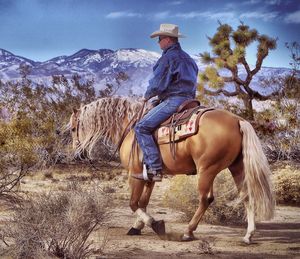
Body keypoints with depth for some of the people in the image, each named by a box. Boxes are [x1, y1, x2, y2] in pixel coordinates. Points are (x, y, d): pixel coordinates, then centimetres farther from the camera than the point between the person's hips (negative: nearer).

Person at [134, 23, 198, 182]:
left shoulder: (168, 56, -9)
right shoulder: (187, 58, 22)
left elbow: (157, 84, -14)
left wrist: (147, 96, 5)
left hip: (173, 100, -10)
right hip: (189, 100, 10)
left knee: (142, 128, -13)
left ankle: (155, 168, -22)